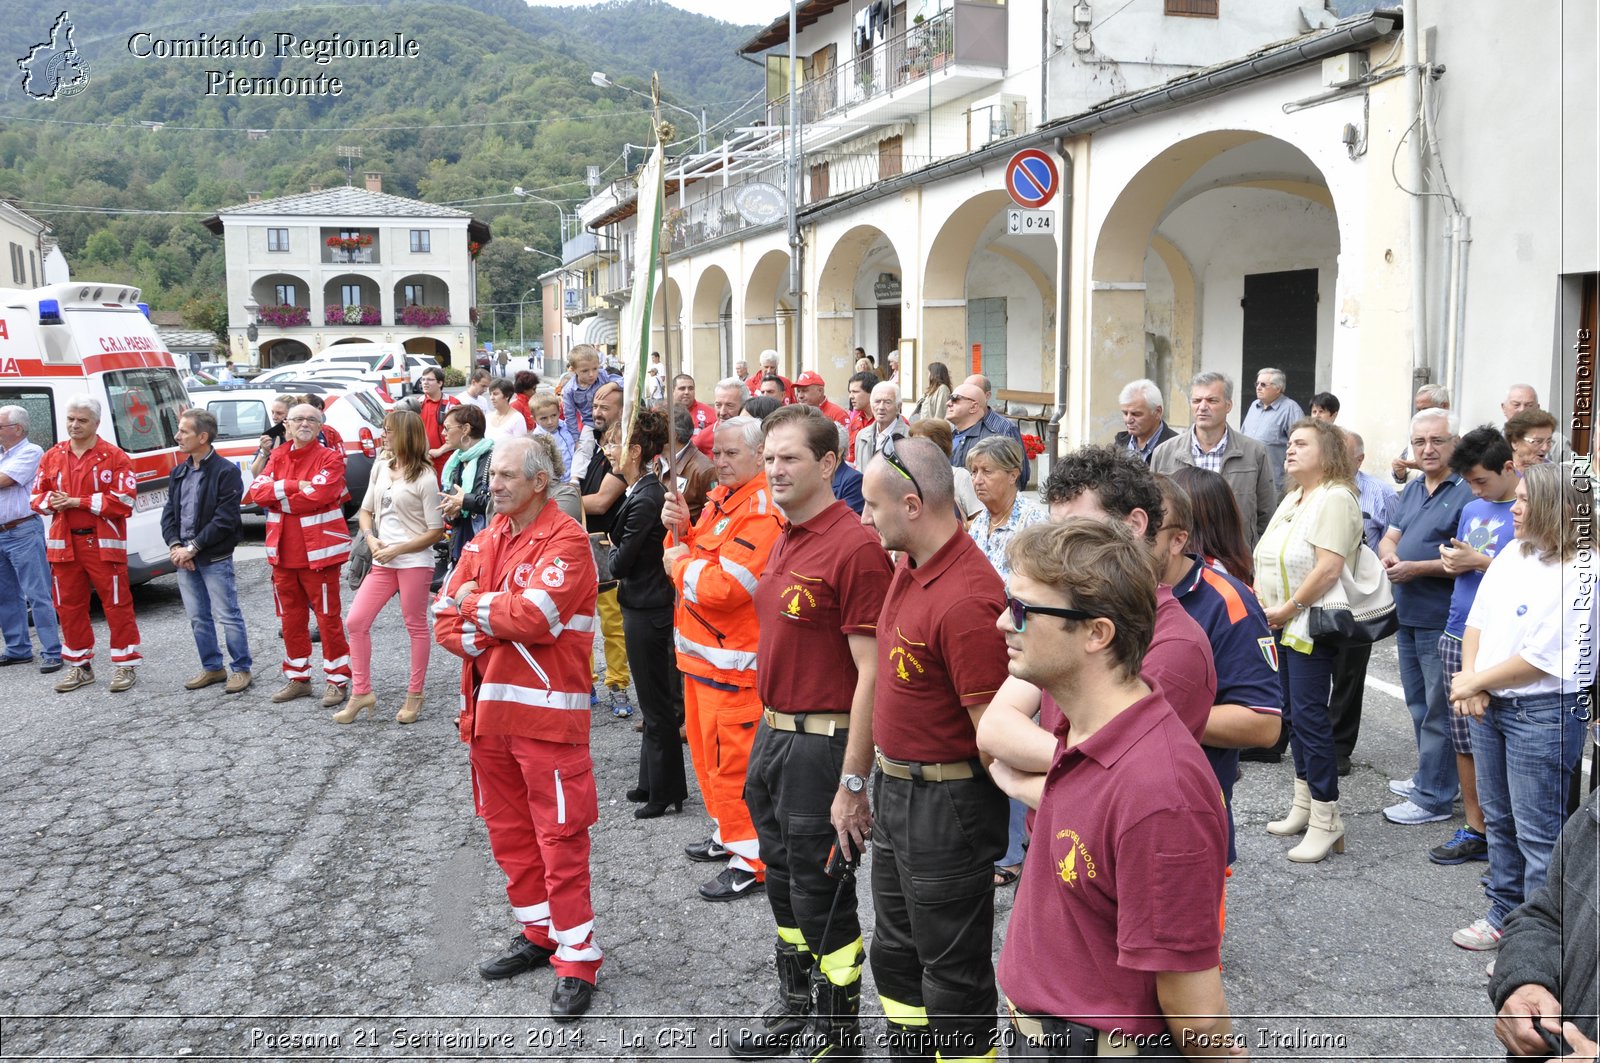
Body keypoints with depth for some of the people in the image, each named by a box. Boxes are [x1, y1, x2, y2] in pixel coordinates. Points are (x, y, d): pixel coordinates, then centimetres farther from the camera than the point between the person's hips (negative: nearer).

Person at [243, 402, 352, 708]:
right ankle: (298, 678, 26)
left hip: (318, 552, -6)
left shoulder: (330, 459, -6)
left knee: (327, 617, -1)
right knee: (291, 617, 14)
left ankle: (337, 679, 9)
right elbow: (256, 490, -1)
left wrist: (276, 497, -10)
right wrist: (294, 485, -15)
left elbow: (317, 496, -21)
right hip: (283, 552, 6)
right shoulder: (278, 457, 12)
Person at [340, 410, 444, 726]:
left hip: (414, 561, -6)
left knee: (416, 627, 5)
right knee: (355, 622, 2)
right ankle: (361, 693, 13)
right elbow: (365, 510, 16)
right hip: (382, 562, 7)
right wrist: (371, 539, -3)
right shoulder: (381, 466, 10)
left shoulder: (424, 478, -9)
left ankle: (414, 695, 17)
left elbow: (435, 531, -9)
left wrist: (397, 549, -13)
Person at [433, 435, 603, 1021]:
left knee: (560, 839, -2)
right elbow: (446, 622, 8)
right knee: (508, 832, 16)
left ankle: (577, 961, 7)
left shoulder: (566, 540, -11)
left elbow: (534, 616, -23)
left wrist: (476, 606, -7)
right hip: (488, 708, 8)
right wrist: (496, 634, -11)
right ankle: (538, 935, 31)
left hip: (546, 713, -7)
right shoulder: (485, 541, 12)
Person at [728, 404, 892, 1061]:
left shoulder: (854, 548, -19)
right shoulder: (786, 540, 9)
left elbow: (870, 673, -22)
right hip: (771, 735, 9)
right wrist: (768, 734, 16)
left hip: (821, 743, -9)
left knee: (821, 896, 4)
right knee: (782, 882, 22)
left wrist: (852, 784, -23)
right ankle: (794, 1004, 43)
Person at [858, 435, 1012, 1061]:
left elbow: (992, 729, -24)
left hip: (945, 804, -10)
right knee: (895, 954, 24)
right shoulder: (909, 566, 4)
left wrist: (1005, 826, -13)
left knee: (952, 971, 7)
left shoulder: (967, 598, -27)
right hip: (894, 790, 10)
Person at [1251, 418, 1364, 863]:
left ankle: (1326, 817, 1)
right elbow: (1269, 560, 21)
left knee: (1309, 717, -8)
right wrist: (1261, 601, 7)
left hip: (1312, 626, -10)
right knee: (1294, 713, 14)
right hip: (1284, 626, 10)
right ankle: (1303, 805, 25)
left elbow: (1329, 568, -23)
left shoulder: (1335, 498, -14)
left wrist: (1289, 608, -18)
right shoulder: (1292, 498, 16)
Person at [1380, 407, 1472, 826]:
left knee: (1438, 711, 0)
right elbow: (1390, 537, 13)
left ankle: (1433, 797, 7)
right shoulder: (1412, 489, 13)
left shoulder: (1468, 492, -14)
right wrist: (1389, 555, -10)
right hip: (1408, 615, 9)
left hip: (1442, 619, -9)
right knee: (1419, 707, 19)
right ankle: (1429, 779, 33)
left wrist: (1416, 567, -22)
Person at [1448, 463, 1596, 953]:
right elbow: (1478, 619, 9)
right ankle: (1504, 915, 35)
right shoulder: (1512, 554, 6)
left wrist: (1474, 682, -9)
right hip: (1488, 705, 8)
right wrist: (1469, 682, -5)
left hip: (1542, 714, -8)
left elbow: (1541, 659, -20)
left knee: (1538, 834, 1)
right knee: (1499, 820, 20)